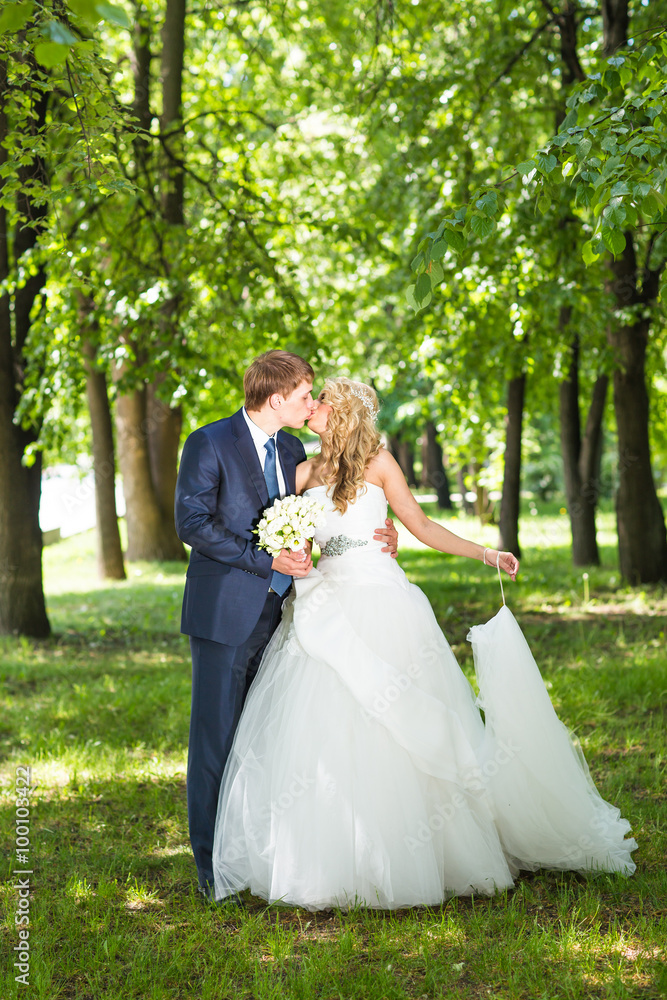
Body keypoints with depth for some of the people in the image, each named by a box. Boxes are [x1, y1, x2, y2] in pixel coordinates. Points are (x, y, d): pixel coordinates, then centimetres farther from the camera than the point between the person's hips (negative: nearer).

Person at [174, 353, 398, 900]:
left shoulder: (293, 450, 12)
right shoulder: (209, 444, -9)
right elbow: (192, 523, -15)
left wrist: (375, 536, 0)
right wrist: (267, 560, -20)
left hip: (277, 610, 6)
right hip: (226, 613, -6)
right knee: (216, 737, 0)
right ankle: (213, 865, 10)